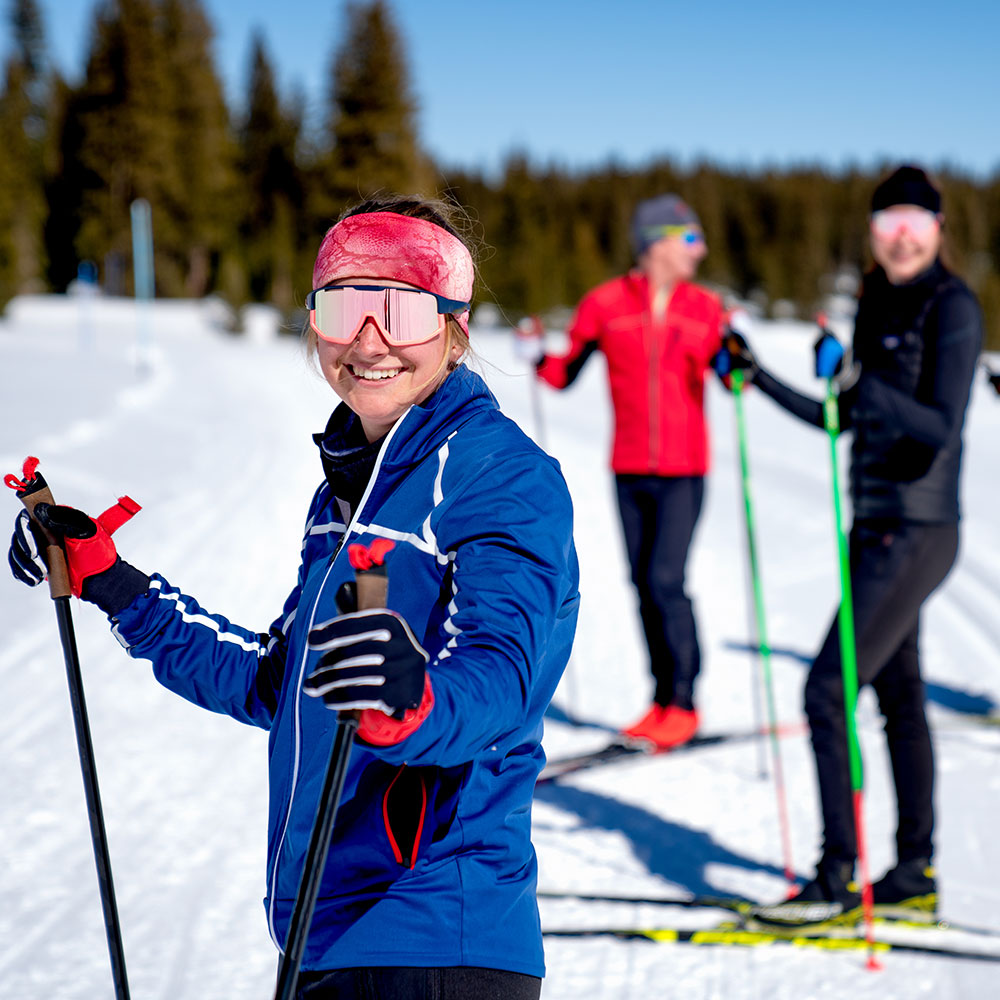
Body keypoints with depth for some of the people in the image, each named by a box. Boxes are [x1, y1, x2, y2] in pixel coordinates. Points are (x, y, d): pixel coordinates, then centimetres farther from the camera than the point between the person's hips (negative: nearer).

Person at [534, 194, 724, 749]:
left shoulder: (705, 310, 1)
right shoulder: (607, 305, -1)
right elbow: (565, 374, 2)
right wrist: (540, 357, -17)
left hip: (684, 471, -2)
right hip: (630, 470, 2)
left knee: (667, 581, -10)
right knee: (644, 584, 5)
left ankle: (684, 703, 1)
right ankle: (663, 698, 16)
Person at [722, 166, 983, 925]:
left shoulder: (953, 308, -13)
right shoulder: (878, 305, 12)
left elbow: (940, 429, -23)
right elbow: (846, 418, 22)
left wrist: (858, 382, -33)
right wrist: (760, 380, 20)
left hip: (916, 533, -9)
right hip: (876, 527, 9)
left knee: (827, 690, -10)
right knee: (899, 696, 13)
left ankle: (837, 877, -2)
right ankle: (915, 876, 23)